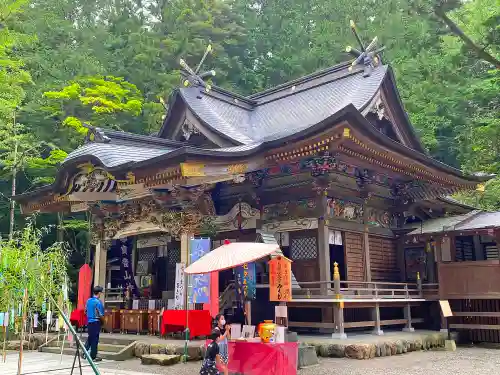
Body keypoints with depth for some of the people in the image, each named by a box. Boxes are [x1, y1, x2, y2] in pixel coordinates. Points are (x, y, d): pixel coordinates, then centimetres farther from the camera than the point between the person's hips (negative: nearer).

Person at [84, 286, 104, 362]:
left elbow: (85, 311, 12)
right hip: (96, 322, -6)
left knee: (90, 337, 19)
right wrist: (102, 319, 3)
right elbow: (100, 314, -15)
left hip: (89, 321, 6)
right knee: (95, 339, 1)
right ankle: (93, 357, 7)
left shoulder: (88, 300, 6)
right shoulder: (98, 302, -15)